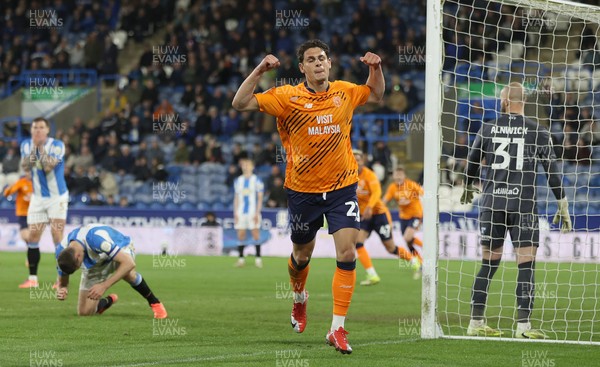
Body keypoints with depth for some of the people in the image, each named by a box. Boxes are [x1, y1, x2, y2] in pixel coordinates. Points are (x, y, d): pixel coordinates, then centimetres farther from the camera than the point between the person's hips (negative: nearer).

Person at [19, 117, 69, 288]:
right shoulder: (26, 144, 0)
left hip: (57, 197, -5)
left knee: (57, 235, -13)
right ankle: (32, 279, 12)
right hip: (38, 197, 5)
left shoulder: (57, 145, -13)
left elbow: (48, 167, -26)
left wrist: (41, 146, -22)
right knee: (33, 237, 3)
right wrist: (34, 147, -21)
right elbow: (25, 167, -14)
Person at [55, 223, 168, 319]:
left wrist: (104, 286, -48)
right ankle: (109, 301, 29)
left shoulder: (96, 238, -44)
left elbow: (129, 263, -44)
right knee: (84, 312, -6)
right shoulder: (62, 252, -26)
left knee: (127, 273, -41)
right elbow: (62, 282, -10)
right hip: (95, 265, 5)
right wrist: (61, 291, -34)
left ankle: (154, 302, -15)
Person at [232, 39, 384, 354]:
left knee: (347, 254, -14)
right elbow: (241, 103, -13)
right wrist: (259, 71, -24)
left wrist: (375, 68, 3)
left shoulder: (345, 92, 1)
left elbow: (375, 94, 22)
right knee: (302, 255, 16)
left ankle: (337, 329, -10)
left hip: (342, 188, 1)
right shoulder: (288, 97, -9)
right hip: (303, 191, -1)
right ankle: (299, 298, 51)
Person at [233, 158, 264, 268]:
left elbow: (260, 198, -2)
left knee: (255, 234, -6)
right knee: (240, 235, 1)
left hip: (253, 212, -4)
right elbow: (236, 198, 15)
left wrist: (257, 213, -10)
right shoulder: (238, 181, 12)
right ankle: (241, 258, 7)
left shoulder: (256, 180, 0)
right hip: (241, 212, 4)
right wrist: (235, 213, 7)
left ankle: (258, 259, -2)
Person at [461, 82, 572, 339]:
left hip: (491, 202, 3)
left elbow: (472, 162, 17)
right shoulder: (537, 132, 0)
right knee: (526, 265, -2)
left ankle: (476, 322, 13)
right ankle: (523, 325, -10)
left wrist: (468, 188, 37)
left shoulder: (488, 129, 5)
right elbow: (552, 171, 0)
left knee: (489, 264, 12)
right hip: (523, 204, -3)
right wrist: (563, 208, 7)